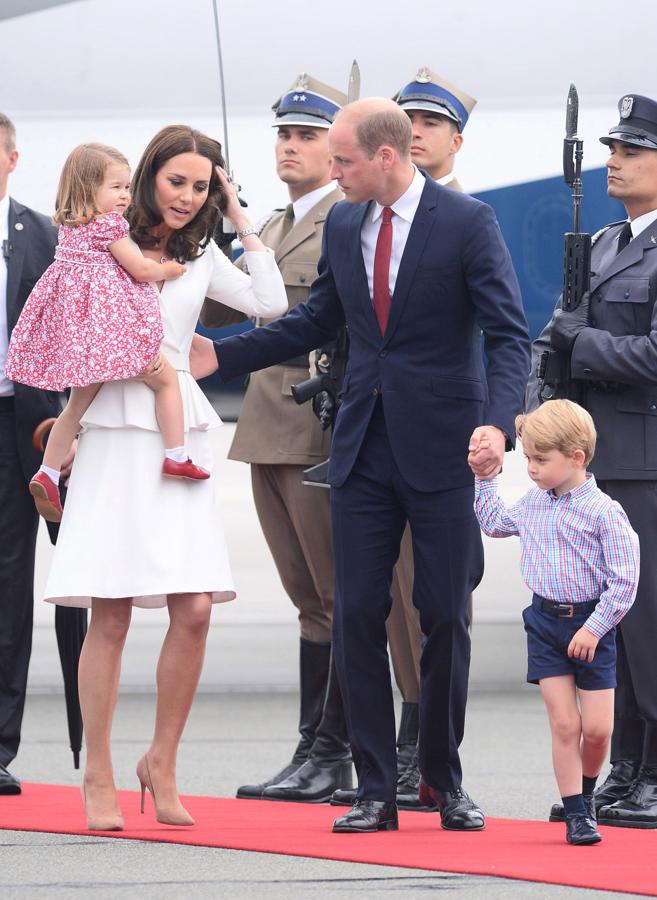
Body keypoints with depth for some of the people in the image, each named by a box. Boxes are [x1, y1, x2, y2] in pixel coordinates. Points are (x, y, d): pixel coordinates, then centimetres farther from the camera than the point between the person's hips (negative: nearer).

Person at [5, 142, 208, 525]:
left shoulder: (70, 227, 14)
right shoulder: (109, 225, -12)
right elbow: (139, 270, -9)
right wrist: (167, 270, 11)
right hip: (109, 321, -8)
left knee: (79, 403, 17)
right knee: (167, 379, 5)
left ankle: (48, 475, 11)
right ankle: (177, 457, 0)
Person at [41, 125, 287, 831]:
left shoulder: (201, 257, 15)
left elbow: (270, 304, 4)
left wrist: (243, 224, 5)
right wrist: (126, 358, -4)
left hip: (180, 440, 3)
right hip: (114, 435, -3)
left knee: (194, 610, -7)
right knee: (110, 613, -5)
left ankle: (162, 765, 8)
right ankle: (98, 778, 4)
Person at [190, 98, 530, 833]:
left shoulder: (467, 223, -9)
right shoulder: (343, 225, 8)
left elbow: (509, 335, -13)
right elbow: (317, 320, 19)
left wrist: (497, 424, -28)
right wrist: (221, 356, 11)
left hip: (442, 448, -4)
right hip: (364, 449, 5)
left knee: (444, 618, 2)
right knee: (357, 615, -1)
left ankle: (444, 781, 16)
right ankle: (375, 789, 5)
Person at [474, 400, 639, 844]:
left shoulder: (604, 512, -14)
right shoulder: (532, 504, 5)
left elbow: (624, 581, -15)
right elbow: (495, 523, 28)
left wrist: (594, 628, -17)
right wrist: (484, 478, 20)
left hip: (592, 626, -4)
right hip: (545, 621, 4)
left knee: (597, 728, -2)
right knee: (565, 724, -3)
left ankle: (585, 791, 26)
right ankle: (576, 813, 3)